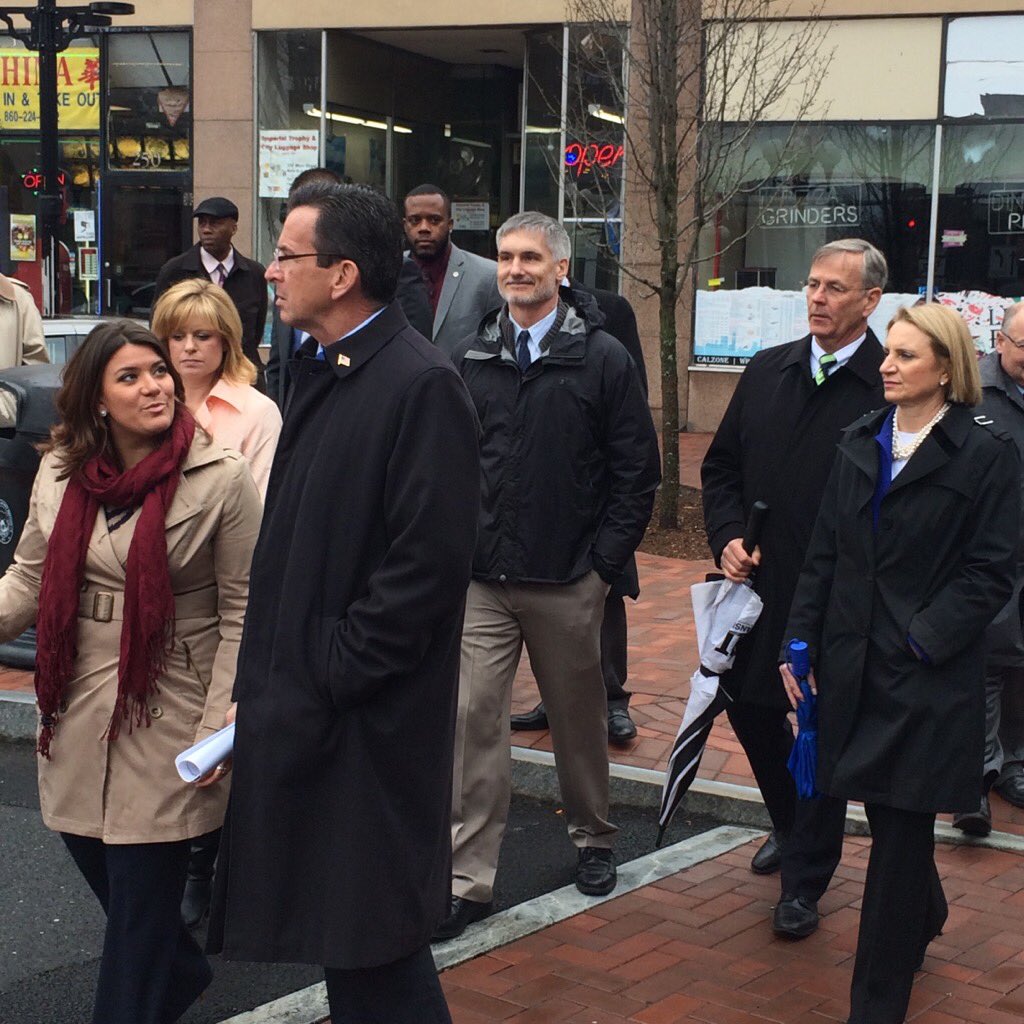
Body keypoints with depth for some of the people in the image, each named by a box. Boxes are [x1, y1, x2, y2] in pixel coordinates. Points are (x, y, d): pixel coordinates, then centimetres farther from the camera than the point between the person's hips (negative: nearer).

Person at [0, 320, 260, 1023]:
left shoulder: (220, 478, -10)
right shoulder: (60, 472, 3)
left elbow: (242, 611, -8)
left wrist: (220, 728, -13)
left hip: (164, 721, -5)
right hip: (76, 717, 5)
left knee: (142, 899, 0)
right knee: (97, 864, 17)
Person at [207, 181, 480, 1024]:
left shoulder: (422, 385, -17)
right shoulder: (318, 368, 11)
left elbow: (431, 561, -21)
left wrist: (335, 673, -17)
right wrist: (268, 671, 10)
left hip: (366, 720, -9)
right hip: (304, 704, 9)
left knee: (371, 946, 3)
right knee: (337, 927, 19)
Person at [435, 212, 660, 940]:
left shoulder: (605, 359, -3)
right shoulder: (472, 360, 6)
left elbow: (637, 474, -3)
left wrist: (604, 563, -7)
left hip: (570, 581, -2)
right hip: (482, 580, 2)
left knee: (580, 716, 13)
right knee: (474, 719, -3)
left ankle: (593, 838, 36)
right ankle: (468, 881, 4)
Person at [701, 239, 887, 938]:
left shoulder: (890, 388, -12)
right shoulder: (767, 371, 7)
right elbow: (722, 465, 14)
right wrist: (728, 536, -1)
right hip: (760, 584, 6)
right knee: (751, 706, 17)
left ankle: (804, 883, 21)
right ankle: (792, 827, 45)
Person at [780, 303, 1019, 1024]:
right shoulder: (861, 444, 9)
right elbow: (826, 553, 9)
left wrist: (925, 640, -17)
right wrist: (799, 641, 4)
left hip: (928, 677, -5)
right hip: (856, 665, 5)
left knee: (900, 833, 0)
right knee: (891, 820, 17)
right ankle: (925, 917, 46)